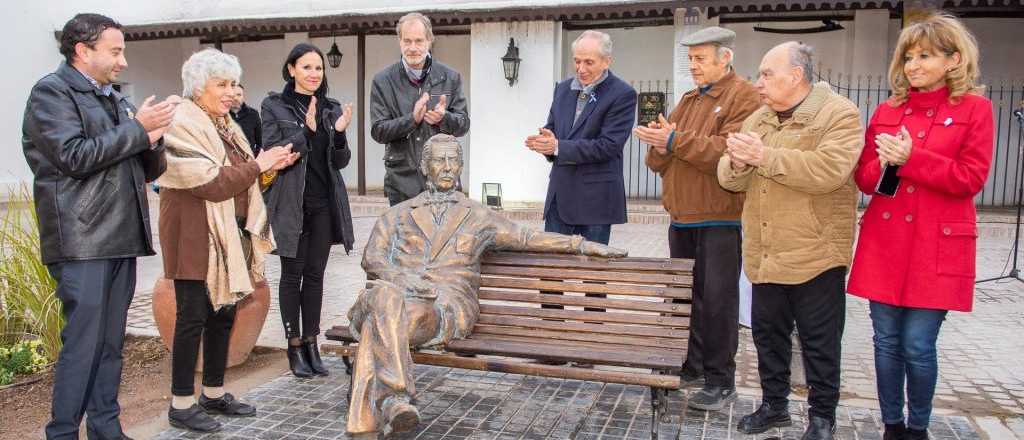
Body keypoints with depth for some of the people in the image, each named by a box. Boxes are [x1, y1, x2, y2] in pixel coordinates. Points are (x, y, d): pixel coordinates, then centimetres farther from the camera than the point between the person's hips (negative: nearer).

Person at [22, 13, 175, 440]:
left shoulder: (117, 100, 19)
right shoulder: (51, 91, -2)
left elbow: (150, 169, 19)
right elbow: (75, 156, -16)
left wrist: (152, 138, -2)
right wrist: (137, 128, -11)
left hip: (120, 240, 7)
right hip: (82, 242, -7)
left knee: (111, 342, 10)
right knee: (83, 343, -6)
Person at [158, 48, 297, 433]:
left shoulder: (223, 124, 15)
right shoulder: (183, 125, -12)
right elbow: (211, 183, -21)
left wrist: (271, 165, 3)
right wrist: (257, 165, -14)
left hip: (229, 234, 9)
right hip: (196, 236, -8)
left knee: (223, 313, 13)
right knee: (193, 317, -2)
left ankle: (214, 394, 25)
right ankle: (181, 404, 10)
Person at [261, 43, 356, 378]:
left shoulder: (331, 109, 10)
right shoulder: (274, 106, 0)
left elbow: (341, 162, 8)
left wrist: (340, 133, -11)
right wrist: (306, 130, -22)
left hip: (324, 202, 4)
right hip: (291, 201, -3)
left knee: (315, 274, 8)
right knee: (292, 274, 3)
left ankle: (311, 344, 16)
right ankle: (295, 346, 12)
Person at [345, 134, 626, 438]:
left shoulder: (477, 217, 24)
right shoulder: (398, 214, 24)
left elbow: (527, 238, 22)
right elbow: (372, 258, 12)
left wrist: (582, 245, 13)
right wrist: (402, 278, -10)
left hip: (446, 305, -1)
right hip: (396, 293, 2)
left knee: (376, 327, -34)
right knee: (384, 296, -38)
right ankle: (396, 397, -48)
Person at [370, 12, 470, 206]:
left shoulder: (450, 78, 5)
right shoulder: (383, 81, 2)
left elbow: (464, 125, 5)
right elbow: (377, 132, -3)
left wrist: (443, 118, -18)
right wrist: (412, 119, -19)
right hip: (402, 181, -1)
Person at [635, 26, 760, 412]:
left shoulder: (745, 97, -5)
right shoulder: (688, 100, 18)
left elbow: (731, 152, -21)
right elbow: (659, 163, 16)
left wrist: (676, 140, -20)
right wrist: (659, 146, -7)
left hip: (720, 220, -7)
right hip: (682, 218, 7)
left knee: (717, 300, -2)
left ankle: (720, 382, 9)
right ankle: (692, 366, 28)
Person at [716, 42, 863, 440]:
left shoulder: (839, 115, -9)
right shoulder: (757, 119, 11)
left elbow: (829, 170, -26)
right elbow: (730, 180, 8)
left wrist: (765, 156, -24)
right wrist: (737, 161, -15)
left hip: (815, 256, -6)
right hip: (765, 255, 6)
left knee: (819, 342, 7)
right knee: (768, 332, 16)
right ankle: (774, 403, 33)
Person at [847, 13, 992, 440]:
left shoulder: (974, 108, -1)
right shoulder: (886, 111, 10)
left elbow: (971, 179, -8)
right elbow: (865, 180, 9)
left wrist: (911, 159, -17)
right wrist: (883, 164, -13)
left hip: (937, 247, -3)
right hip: (884, 241, 4)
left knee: (918, 346, 0)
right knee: (887, 342, 8)